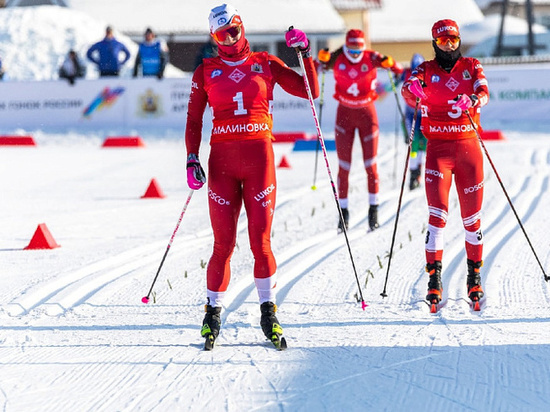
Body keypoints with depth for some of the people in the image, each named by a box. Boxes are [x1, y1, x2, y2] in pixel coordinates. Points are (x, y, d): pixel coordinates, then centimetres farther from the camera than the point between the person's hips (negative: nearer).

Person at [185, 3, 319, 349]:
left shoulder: (265, 64, 9)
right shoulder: (206, 72, 10)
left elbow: (310, 91, 7)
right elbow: (194, 120, 11)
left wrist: (305, 53, -2)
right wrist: (192, 160, 0)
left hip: (259, 157, 0)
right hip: (222, 159, 0)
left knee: (261, 240, -4)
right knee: (224, 243, -2)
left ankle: (269, 314, 6)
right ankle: (213, 314, 11)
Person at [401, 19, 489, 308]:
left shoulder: (471, 67, 7)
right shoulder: (426, 70, 5)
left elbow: (483, 93, -10)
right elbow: (408, 90, -14)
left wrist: (471, 100, -34)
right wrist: (412, 89, -39)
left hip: (468, 146, 1)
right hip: (438, 148, -1)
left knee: (472, 215, 6)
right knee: (437, 213, -12)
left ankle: (474, 275, 20)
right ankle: (434, 279, -11)